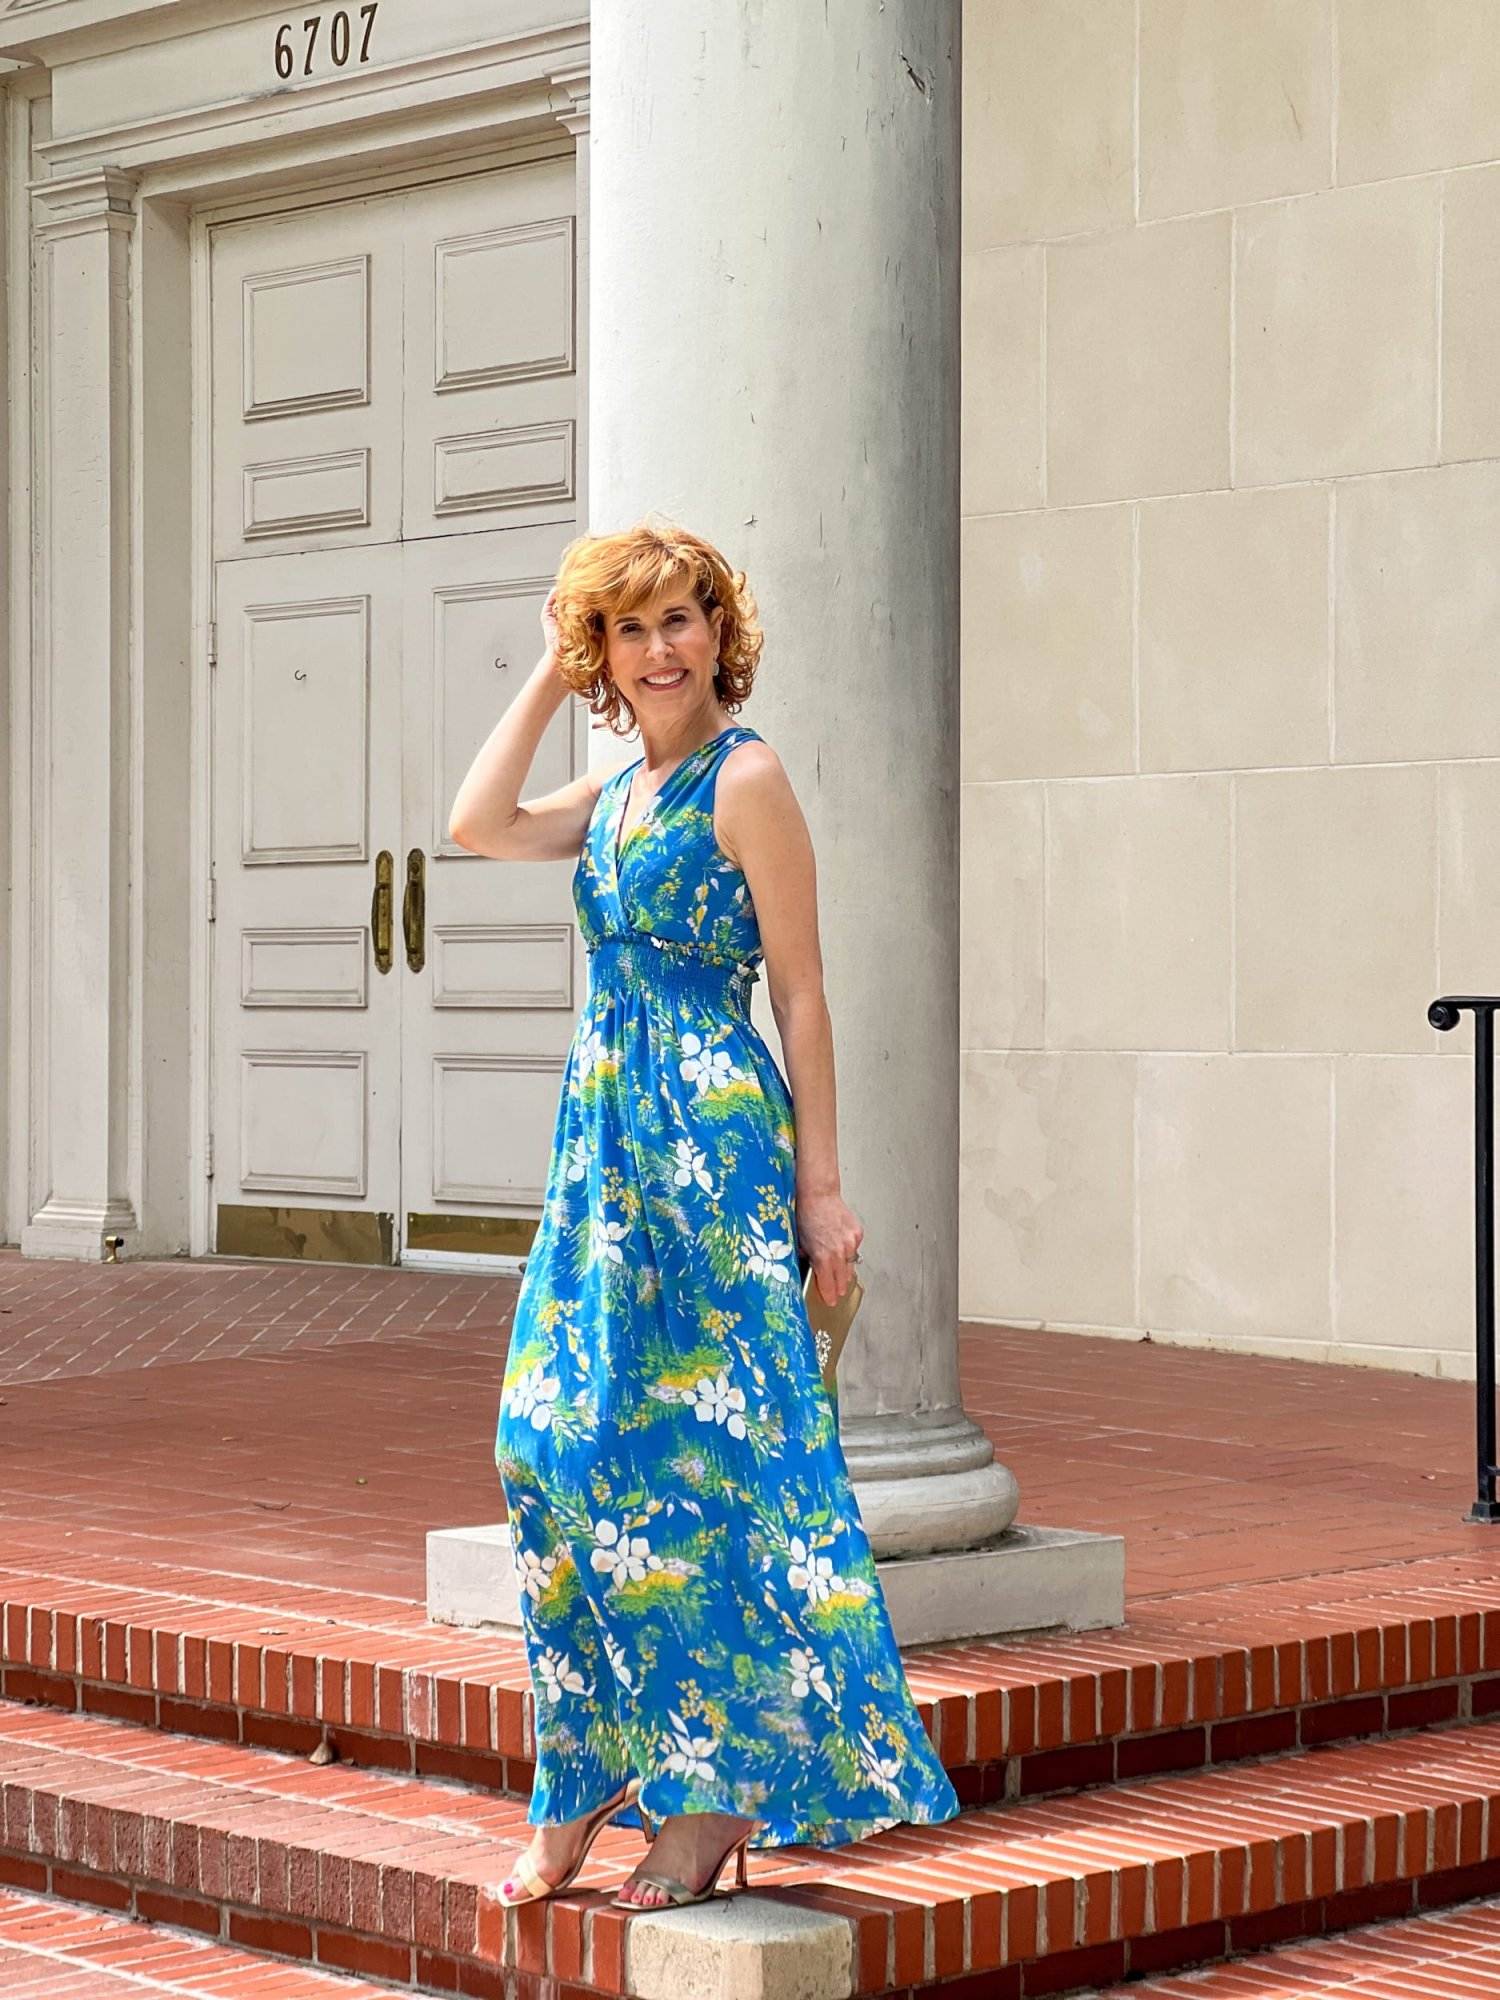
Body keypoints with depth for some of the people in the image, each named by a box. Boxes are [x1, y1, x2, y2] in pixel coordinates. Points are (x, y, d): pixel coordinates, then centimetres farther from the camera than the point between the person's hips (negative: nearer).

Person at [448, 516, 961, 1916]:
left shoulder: (747, 779, -8)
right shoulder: (621, 792, 15)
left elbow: (801, 995, -9)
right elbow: (478, 825, 8)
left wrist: (820, 1186, -11)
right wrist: (549, 678, 8)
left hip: (712, 1139, -8)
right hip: (606, 1136, 8)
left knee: (697, 1450, -4)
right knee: (557, 1442, 5)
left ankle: (719, 1793, 4)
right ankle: (588, 1782, 13)